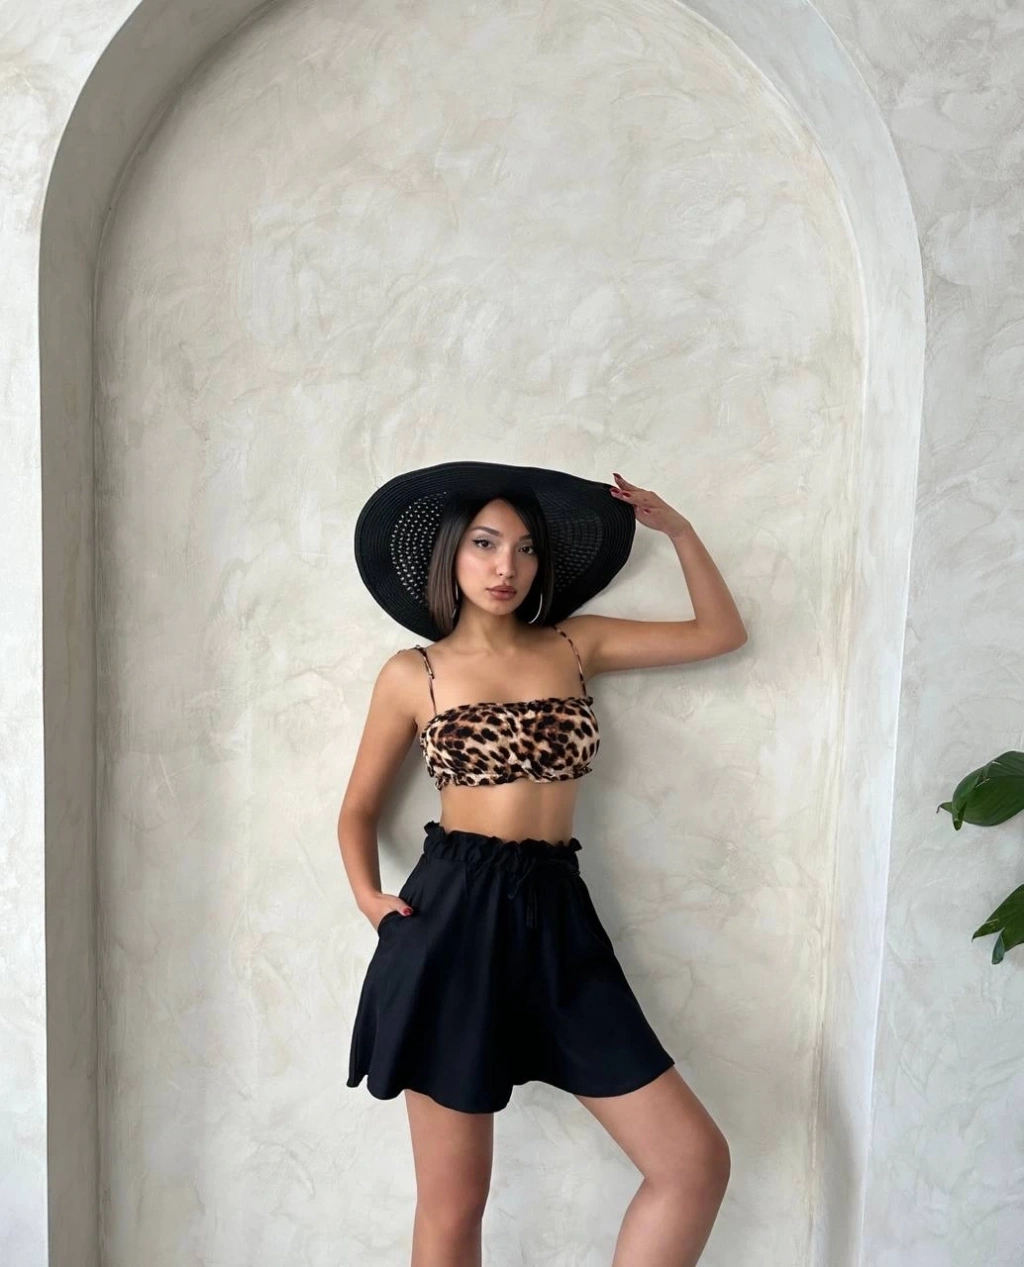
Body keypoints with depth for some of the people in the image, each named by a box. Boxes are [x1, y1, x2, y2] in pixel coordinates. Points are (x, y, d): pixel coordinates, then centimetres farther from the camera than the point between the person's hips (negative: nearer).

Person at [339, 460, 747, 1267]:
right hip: (453, 920, -2)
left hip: (558, 920, 3)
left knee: (696, 1159, 2)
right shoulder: (412, 674, 3)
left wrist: (677, 529, 6)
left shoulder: (574, 646, 9)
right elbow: (360, 809, 11)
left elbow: (722, 633, 15)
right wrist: (368, 896, -6)